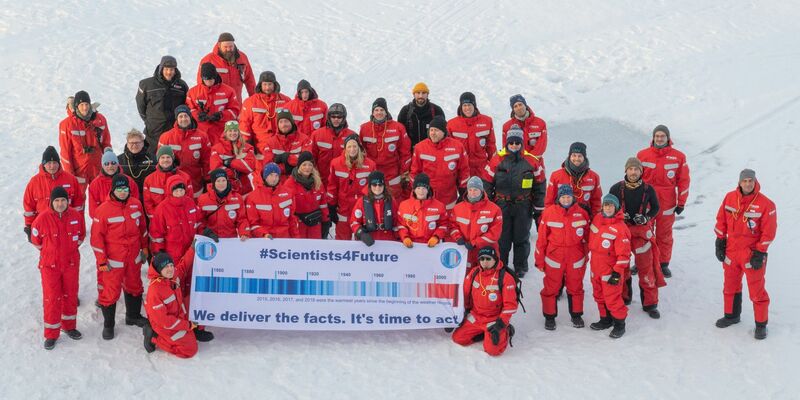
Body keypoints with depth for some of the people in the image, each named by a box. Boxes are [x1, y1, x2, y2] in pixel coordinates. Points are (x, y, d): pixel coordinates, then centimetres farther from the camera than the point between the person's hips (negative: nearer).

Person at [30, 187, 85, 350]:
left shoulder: (76, 216, -8)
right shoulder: (42, 219, -17)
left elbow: (81, 235, 11)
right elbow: (35, 239, -1)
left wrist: (71, 248, 8)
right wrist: (49, 251, 5)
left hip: (71, 263, 3)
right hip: (50, 265, -3)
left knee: (71, 295, 15)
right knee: (51, 298, 1)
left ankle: (69, 326, 33)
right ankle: (51, 334, 12)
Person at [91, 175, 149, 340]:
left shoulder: (136, 205, -1)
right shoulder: (103, 209, -15)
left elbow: (142, 228, 13)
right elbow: (97, 237, -12)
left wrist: (144, 248, 17)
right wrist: (102, 260, -11)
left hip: (134, 257, 5)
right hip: (113, 260, -5)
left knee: (134, 287, 21)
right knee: (111, 291, -1)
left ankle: (133, 316, 42)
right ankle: (108, 325, 16)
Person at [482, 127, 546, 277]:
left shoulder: (532, 161, -3)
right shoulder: (497, 159, -5)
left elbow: (539, 186, 5)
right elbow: (487, 183, 2)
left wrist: (539, 209, 6)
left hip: (523, 206, 0)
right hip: (502, 205, 0)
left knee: (521, 238, 11)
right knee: (502, 238, 6)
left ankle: (520, 267, 27)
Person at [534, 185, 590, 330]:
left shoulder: (581, 213, -2)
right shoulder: (549, 213, -7)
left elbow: (587, 237, 10)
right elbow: (541, 238, -1)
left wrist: (586, 256, 13)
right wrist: (539, 260, 1)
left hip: (575, 260, 1)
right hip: (554, 258, -1)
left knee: (576, 287, 13)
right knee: (551, 288, 5)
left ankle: (576, 314, 29)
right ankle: (549, 316, 20)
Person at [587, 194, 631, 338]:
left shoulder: (620, 228, -20)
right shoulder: (597, 219, 2)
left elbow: (624, 254, -18)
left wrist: (617, 273, -18)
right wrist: (591, 256, 24)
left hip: (610, 269, -7)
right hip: (595, 267, 7)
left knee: (612, 297, -3)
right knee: (599, 295, 18)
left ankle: (619, 324, 13)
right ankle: (606, 319, 34)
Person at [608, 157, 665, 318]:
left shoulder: (648, 189, -4)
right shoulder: (616, 188, -4)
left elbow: (655, 207, 9)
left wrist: (646, 217, -10)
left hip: (642, 231, -1)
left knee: (646, 267, -3)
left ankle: (650, 304, 8)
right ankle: (623, 297, 31)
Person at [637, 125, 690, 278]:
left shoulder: (678, 157, 0)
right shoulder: (642, 155, 1)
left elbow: (683, 180, 4)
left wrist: (681, 203, 3)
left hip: (667, 204, 0)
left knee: (664, 235, 6)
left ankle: (664, 264, 17)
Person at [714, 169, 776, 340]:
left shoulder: (766, 204, -16)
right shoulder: (730, 197, -3)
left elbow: (768, 232, -13)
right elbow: (721, 220, 7)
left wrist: (760, 253, -13)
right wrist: (720, 241, 7)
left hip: (752, 254, -5)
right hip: (731, 251, 5)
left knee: (757, 290, 1)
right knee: (730, 285, 19)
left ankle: (761, 324, 14)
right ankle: (732, 315, 39)